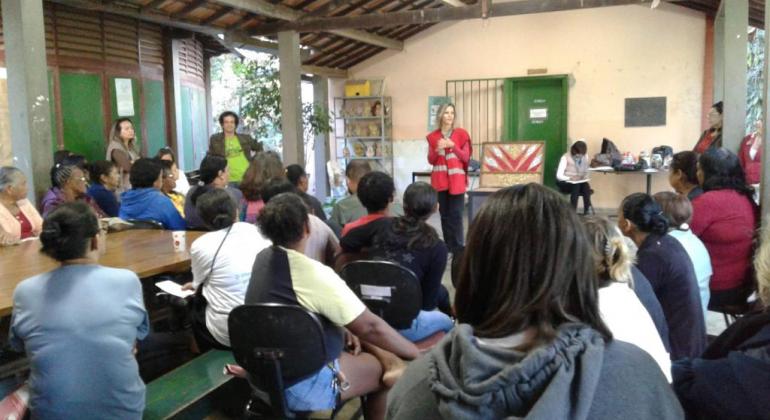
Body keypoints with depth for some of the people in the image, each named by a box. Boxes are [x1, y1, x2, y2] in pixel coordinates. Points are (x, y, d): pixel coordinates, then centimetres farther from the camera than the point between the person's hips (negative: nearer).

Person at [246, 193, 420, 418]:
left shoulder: (263, 258, -2)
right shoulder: (315, 274, -26)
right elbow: (371, 326, -22)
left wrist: (343, 327, 7)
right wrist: (419, 355, -10)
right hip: (299, 387, -8)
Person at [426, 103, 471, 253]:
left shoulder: (461, 134, 1)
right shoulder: (433, 136, 6)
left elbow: (466, 157, -1)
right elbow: (430, 160, 5)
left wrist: (453, 146, -15)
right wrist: (437, 149, -13)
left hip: (456, 180, -2)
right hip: (440, 180, 2)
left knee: (456, 214, -6)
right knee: (444, 214, 5)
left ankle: (458, 248, -2)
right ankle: (448, 247, 12)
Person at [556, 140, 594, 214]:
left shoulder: (585, 157, 3)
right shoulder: (566, 157, -12)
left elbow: (586, 172, 12)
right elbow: (559, 175, -18)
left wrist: (584, 177, -12)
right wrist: (570, 178, -34)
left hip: (579, 182, 4)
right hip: (565, 182, -4)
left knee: (586, 185, -30)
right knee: (576, 186, -35)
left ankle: (587, 209, -28)